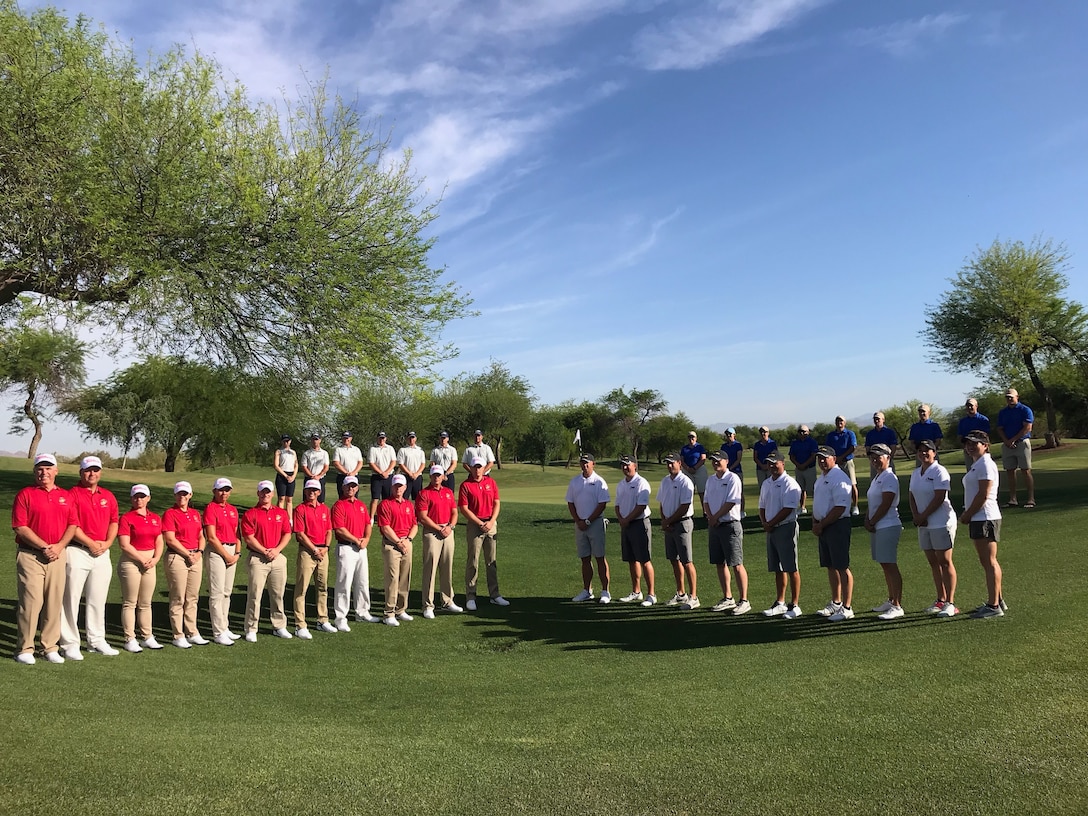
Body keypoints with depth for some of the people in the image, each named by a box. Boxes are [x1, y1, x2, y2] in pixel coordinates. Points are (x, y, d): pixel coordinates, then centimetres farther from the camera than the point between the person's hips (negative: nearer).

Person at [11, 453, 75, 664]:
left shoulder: (66, 496, 12)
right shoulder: (25, 495, 0)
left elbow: (72, 525, 9)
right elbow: (20, 527, -8)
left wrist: (59, 546, -7)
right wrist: (44, 547, -13)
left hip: (58, 555, 4)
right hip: (30, 555, -4)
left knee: (55, 601, 5)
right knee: (31, 600, -6)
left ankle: (51, 647, 14)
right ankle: (25, 649, 4)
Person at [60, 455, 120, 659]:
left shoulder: (108, 496, 13)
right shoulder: (72, 494, -5)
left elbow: (114, 520, 14)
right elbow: (71, 525, -12)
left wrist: (108, 543, -1)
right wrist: (91, 543, -12)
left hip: (102, 553, 6)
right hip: (77, 551, -5)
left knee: (98, 599, 13)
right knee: (71, 598, -2)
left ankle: (96, 641, 22)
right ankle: (70, 643, 6)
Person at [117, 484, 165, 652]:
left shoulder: (155, 518, 11)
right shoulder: (126, 518, -7)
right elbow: (125, 545, -13)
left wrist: (155, 559, -5)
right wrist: (142, 559, -12)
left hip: (150, 563, 6)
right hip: (131, 562, -5)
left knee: (146, 603, 11)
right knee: (130, 603, 1)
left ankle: (147, 637, 18)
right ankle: (129, 640, 7)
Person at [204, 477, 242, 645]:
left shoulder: (233, 509, 14)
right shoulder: (210, 509, -7)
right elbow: (212, 538, -11)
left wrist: (237, 553, 1)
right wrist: (227, 555, -10)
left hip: (232, 551, 7)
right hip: (217, 551, -7)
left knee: (227, 592, 12)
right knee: (217, 592, -3)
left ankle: (225, 628, 20)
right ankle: (218, 633, 1)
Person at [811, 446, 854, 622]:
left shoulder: (839, 478, -14)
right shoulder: (821, 479, 17)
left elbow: (840, 507, -20)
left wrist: (821, 525, -14)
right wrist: (815, 524, 7)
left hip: (837, 526, -10)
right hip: (823, 527, 10)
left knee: (842, 567, -6)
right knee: (830, 566, 15)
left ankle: (847, 608, -1)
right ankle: (836, 603, 25)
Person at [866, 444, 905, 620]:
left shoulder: (889, 478, -12)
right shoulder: (877, 478, 17)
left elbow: (885, 505, -17)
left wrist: (872, 522, -10)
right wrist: (867, 520, 2)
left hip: (888, 527, -10)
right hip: (877, 527, 10)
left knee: (891, 566, -8)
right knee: (885, 565, 15)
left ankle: (897, 606, -6)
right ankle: (891, 601, 25)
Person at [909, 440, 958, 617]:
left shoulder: (939, 471, -11)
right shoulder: (916, 473, 13)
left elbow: (939, 498, -17)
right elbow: (912, 496, 13)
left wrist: (923, 516, -14)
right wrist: (915, 516, -4)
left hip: (941, 522, -8)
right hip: (924, 524, 8)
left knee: (945, 562, -4)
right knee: (933, 563, 12)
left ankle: (950, 603, 1)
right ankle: (941, 600, 21)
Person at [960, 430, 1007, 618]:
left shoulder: (985, 464, -12)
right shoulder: (976, 465, 19)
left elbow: (983, 495, -19)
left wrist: (967, 515, -13)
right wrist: (966, 514, 11)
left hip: (985, 518, -10)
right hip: (978, 519, 10)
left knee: (989, 562, -7)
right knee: (987, 562, 15)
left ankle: (994, 606, -4)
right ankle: (997, 601, 23)